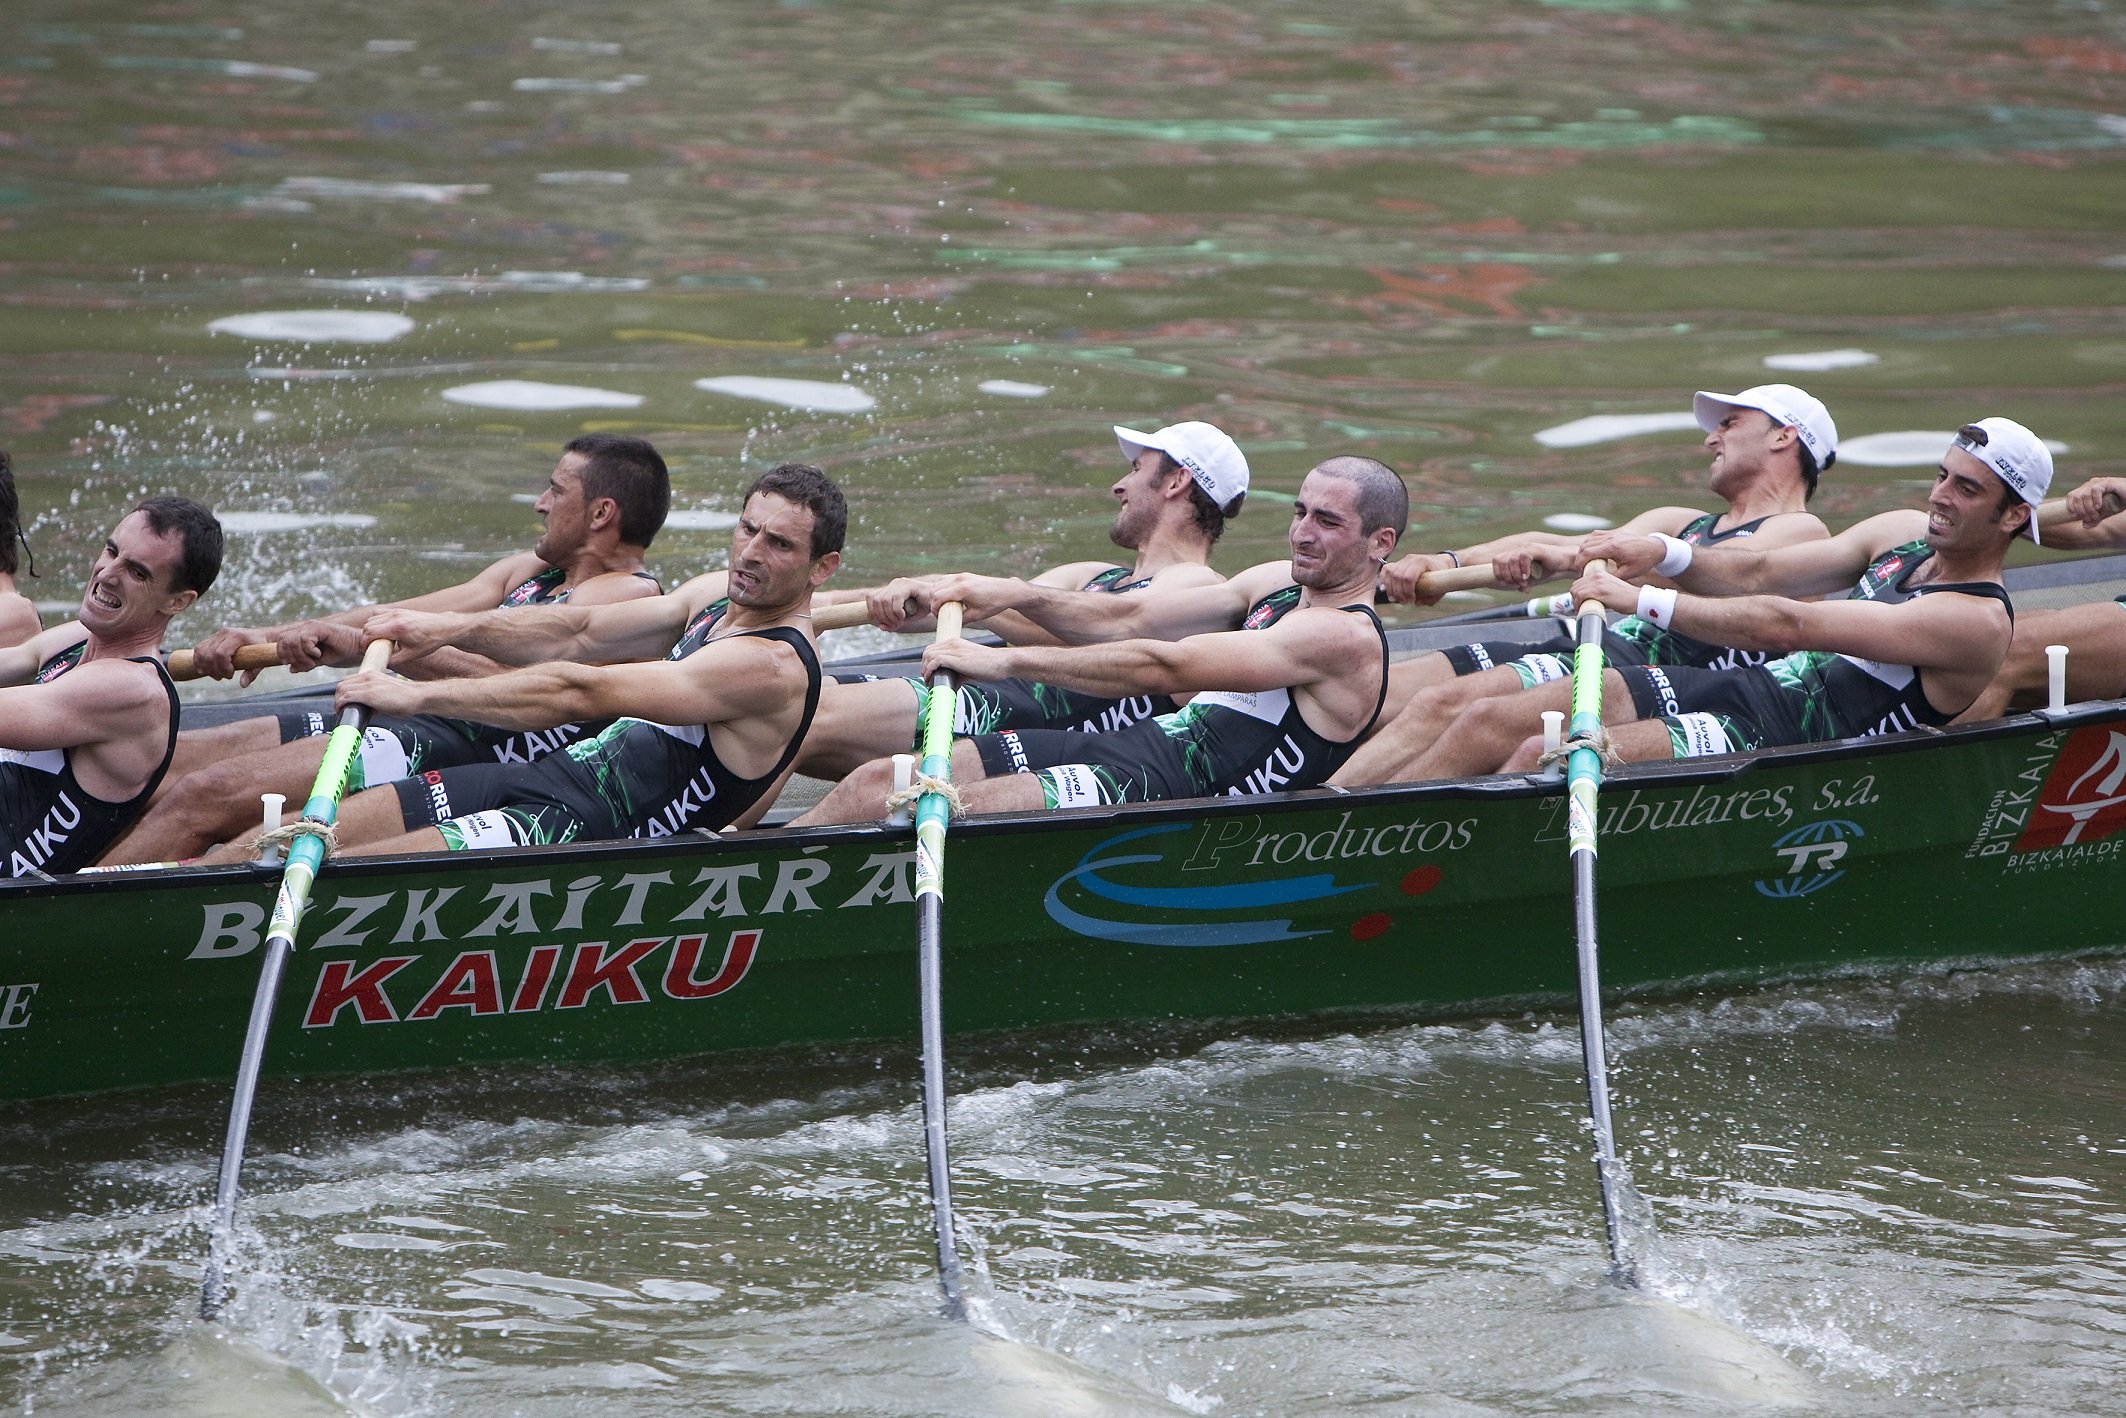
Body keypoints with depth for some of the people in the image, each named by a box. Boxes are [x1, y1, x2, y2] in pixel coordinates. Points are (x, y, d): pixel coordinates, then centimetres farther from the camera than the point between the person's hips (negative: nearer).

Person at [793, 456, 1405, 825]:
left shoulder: (1347, 637, -10)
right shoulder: (1279, 586, 20)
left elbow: (1165, 667, -17)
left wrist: (1006, 660, -19)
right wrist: (1017, 596, -2)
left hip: (1172, 787, -9)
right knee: (874, 783, -4)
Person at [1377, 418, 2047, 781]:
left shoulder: (1978, 621, -12)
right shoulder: (1905, 535, 17)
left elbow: (1790, 626, -19)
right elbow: (1759, 572, 13)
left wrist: (1645, 600, -20)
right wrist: (1664, 553, -8)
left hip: (1781, 740, -9)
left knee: (1541, 759, -26)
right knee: (1489, 722, -7)